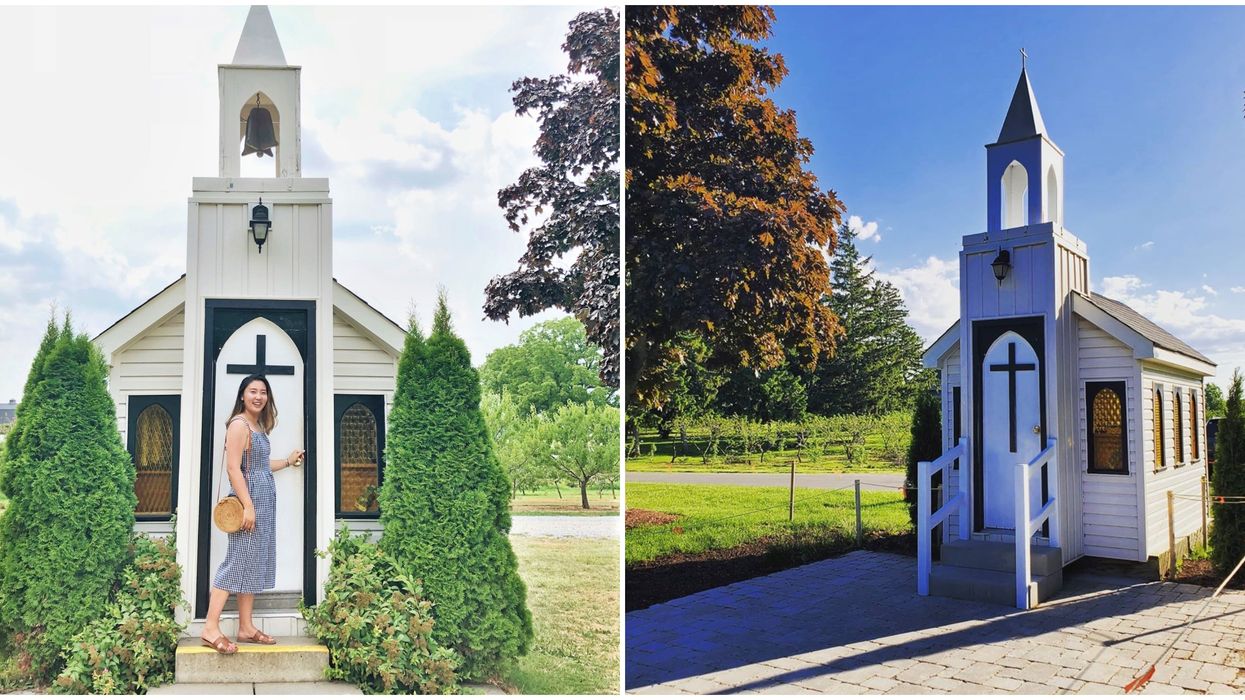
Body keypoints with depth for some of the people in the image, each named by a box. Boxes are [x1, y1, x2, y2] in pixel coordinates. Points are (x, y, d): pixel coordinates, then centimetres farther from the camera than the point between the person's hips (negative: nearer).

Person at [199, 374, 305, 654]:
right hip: (250, 498, -10)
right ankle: (211, 629, -7)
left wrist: (288, 461, 37)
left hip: (265, 501, 10)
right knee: (238, 561, -10)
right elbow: (234, 468, -18)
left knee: (254, 563, 10)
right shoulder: (239, 424, -11)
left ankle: (246, 628, 15)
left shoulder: (258, 426, 17)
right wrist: (247, 505, -23)